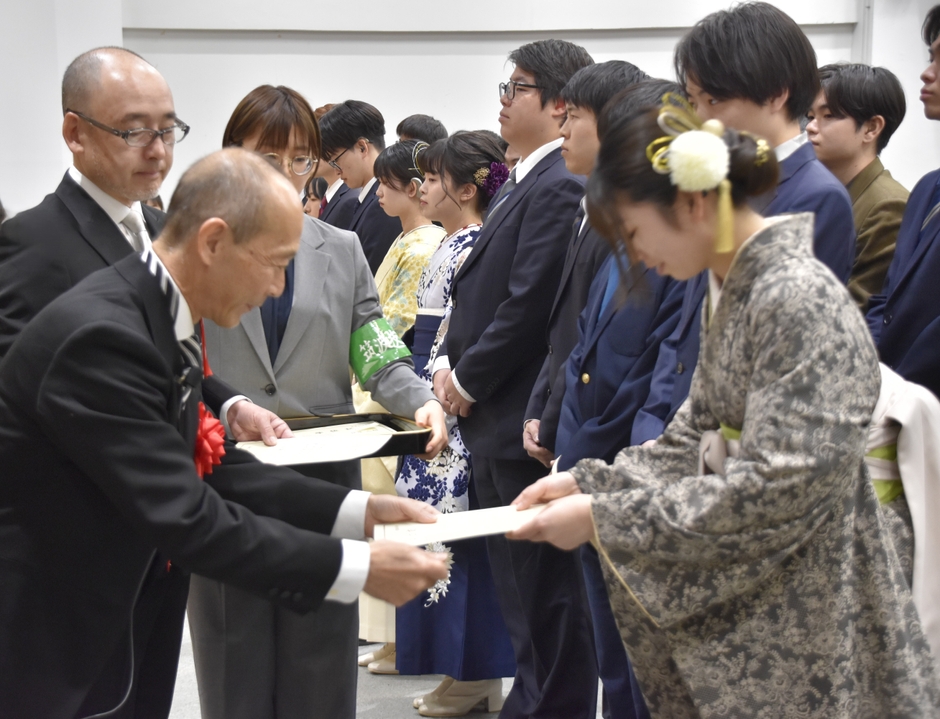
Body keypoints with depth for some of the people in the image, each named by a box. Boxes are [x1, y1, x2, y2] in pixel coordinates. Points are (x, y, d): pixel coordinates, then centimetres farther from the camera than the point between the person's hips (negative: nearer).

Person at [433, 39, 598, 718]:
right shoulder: (523, 181, 14)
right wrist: (450, 363, 5)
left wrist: (469, 382, -11)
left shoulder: (560, 186, -17)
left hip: (529, 422, -10)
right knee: (522, 589, 19)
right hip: (498, 417, 10)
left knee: (549, 591, 1)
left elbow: (529, 306, -21)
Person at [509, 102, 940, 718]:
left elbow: (777, 488, -25)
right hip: (740, 609, 8)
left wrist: (602, 519, -21)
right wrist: (586, 483, 0)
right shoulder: (731, 291, 8)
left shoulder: (797, 300, -21)